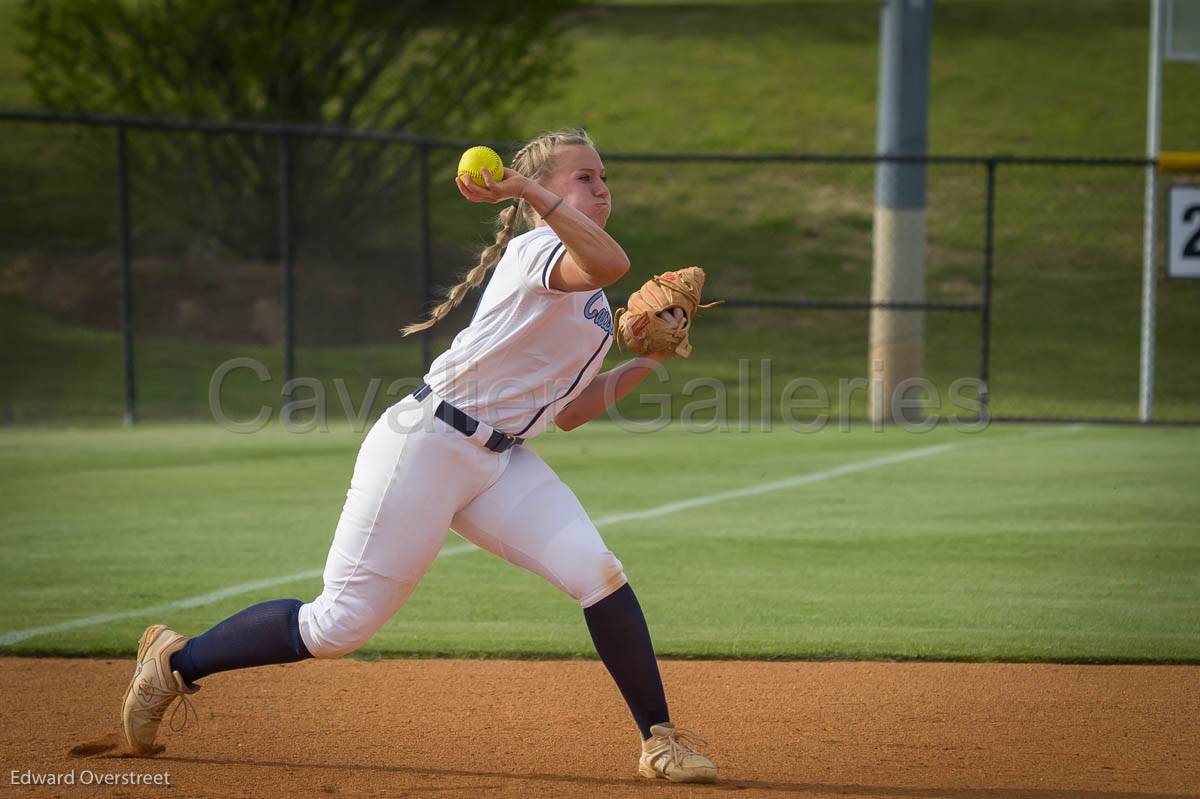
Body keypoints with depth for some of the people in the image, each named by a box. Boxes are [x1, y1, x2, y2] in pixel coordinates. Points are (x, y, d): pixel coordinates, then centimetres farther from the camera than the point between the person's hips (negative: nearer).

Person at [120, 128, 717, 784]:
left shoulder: (591, 303, 18)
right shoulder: (536, 250, -11)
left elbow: (565, 413, 19)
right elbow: (611, 265, -35)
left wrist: (641, 365, 13)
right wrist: (533, 195, -40)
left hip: (502, 462, 8)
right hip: (426, 447, -8)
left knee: (595, 571, -15)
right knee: (340, 625, -5)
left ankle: (660, 739, -6)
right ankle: (174, 662, 15)